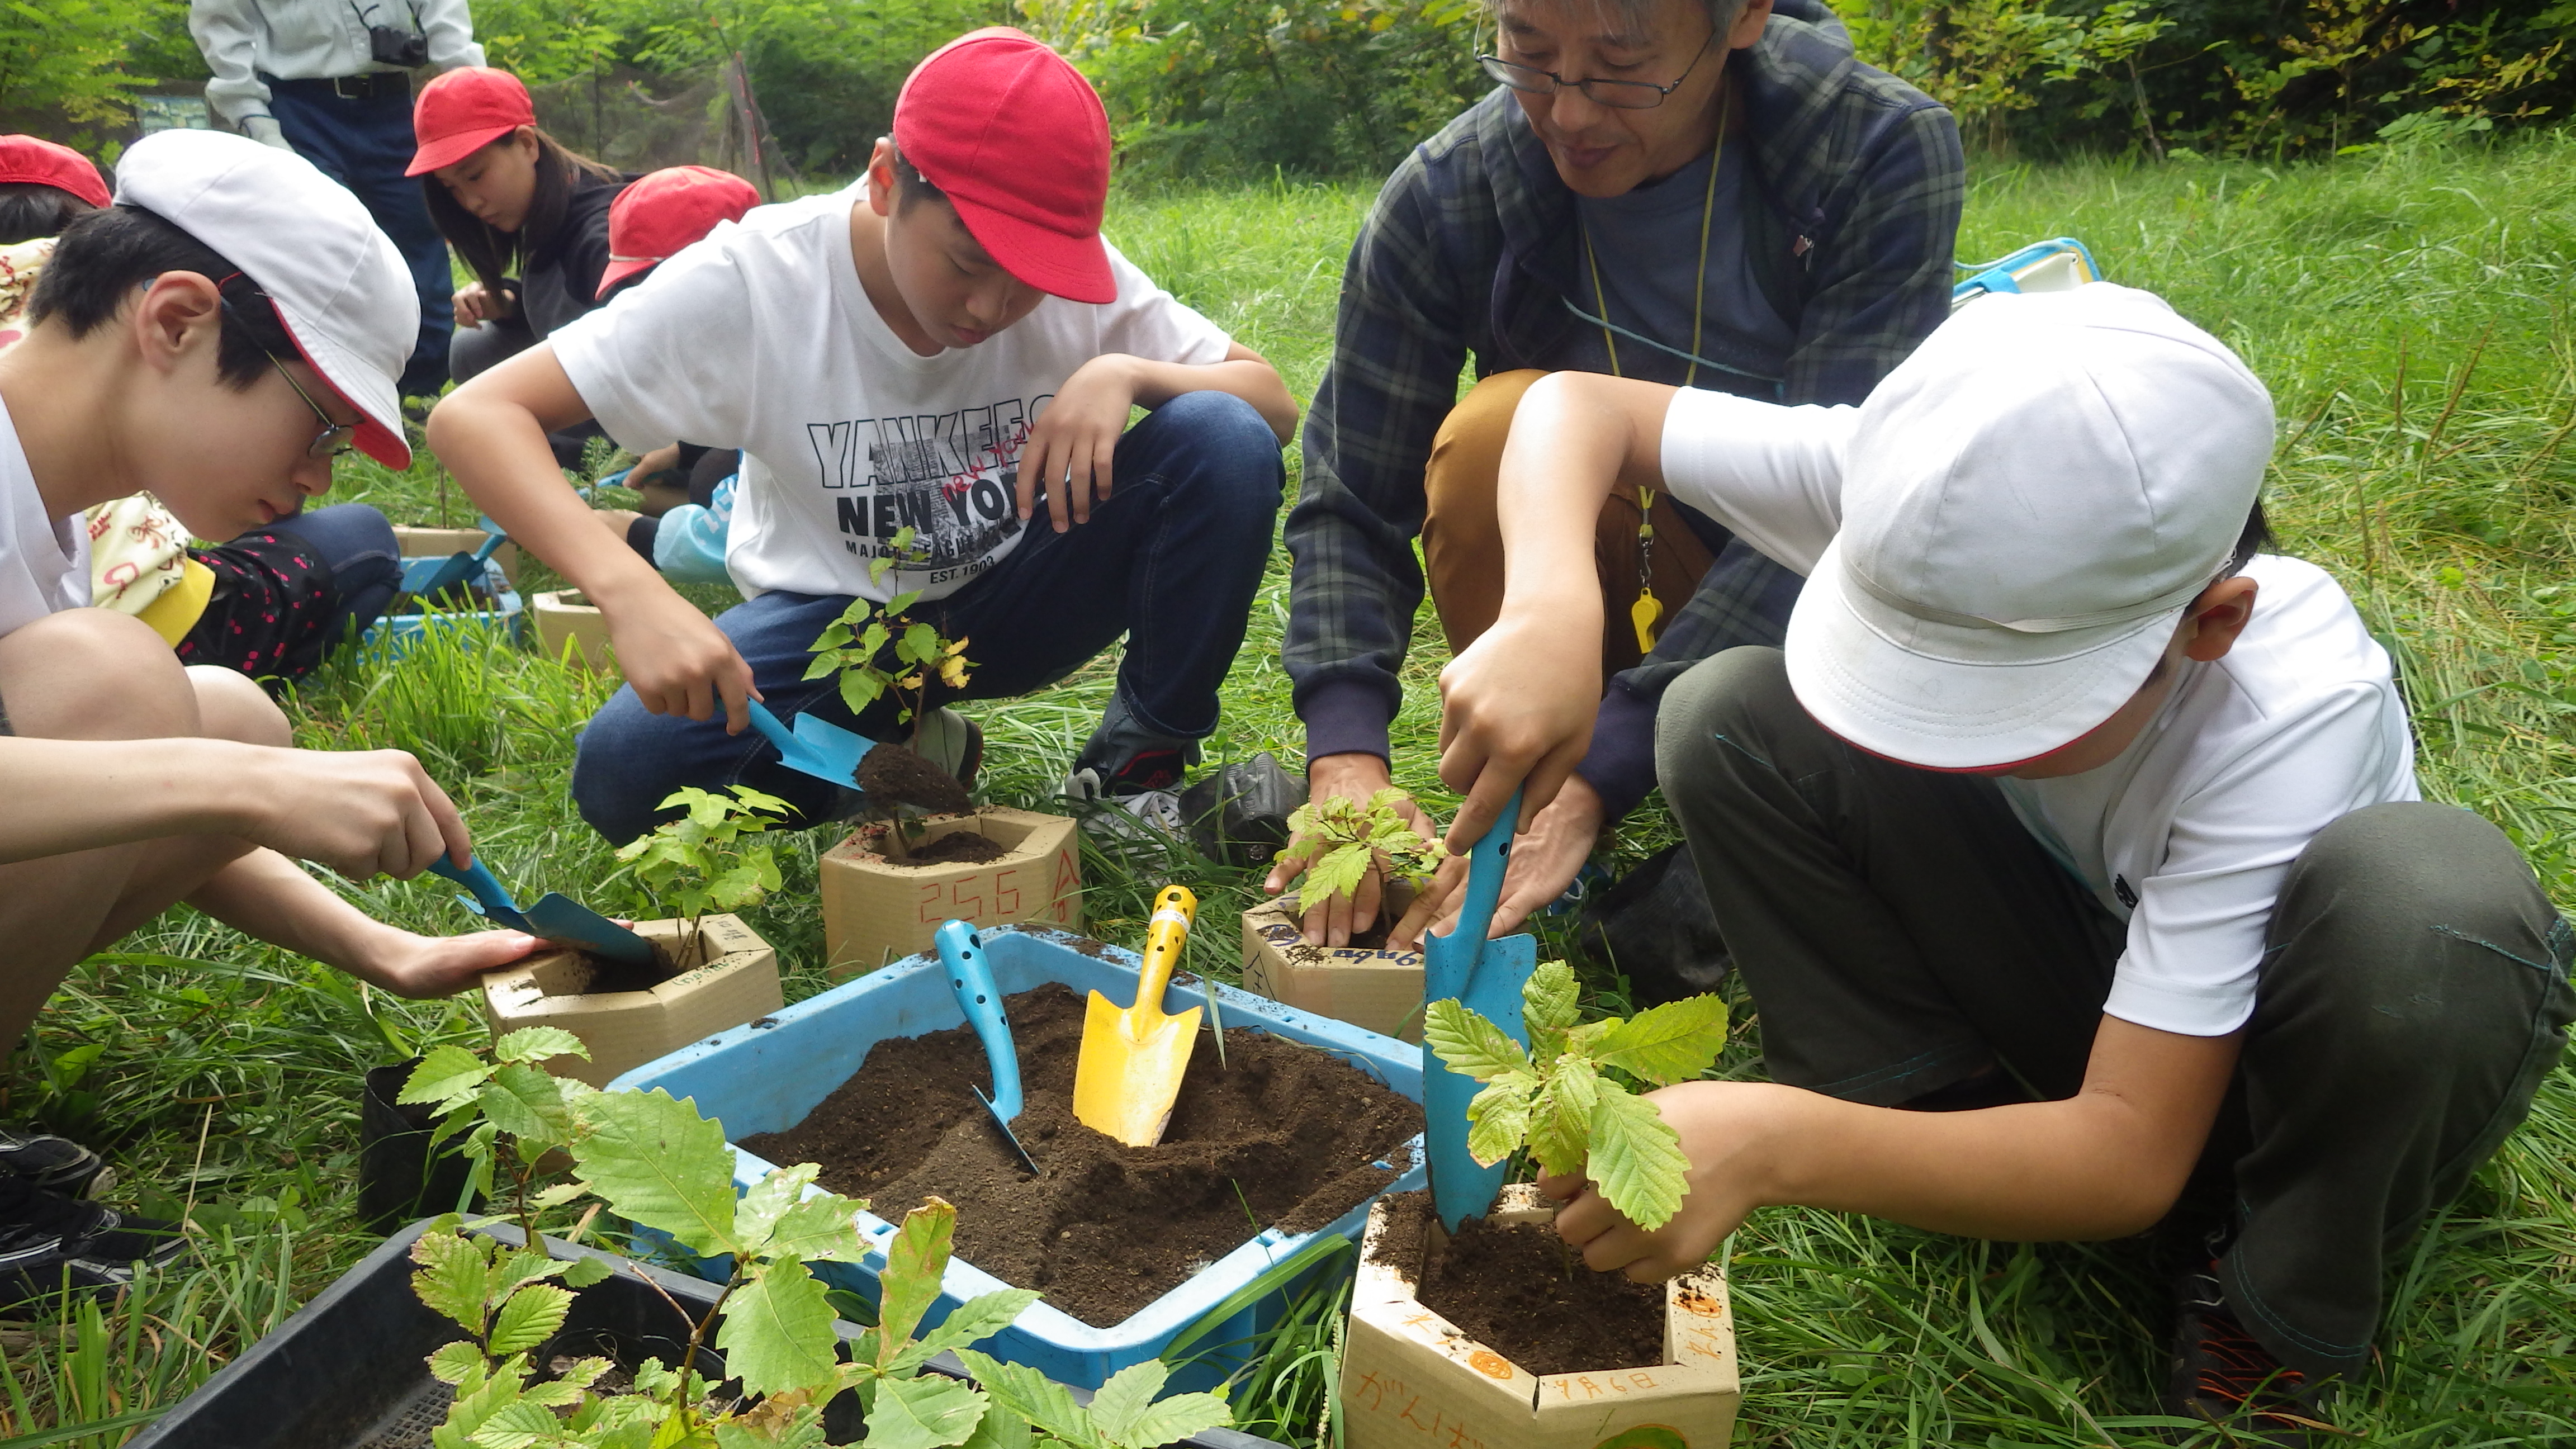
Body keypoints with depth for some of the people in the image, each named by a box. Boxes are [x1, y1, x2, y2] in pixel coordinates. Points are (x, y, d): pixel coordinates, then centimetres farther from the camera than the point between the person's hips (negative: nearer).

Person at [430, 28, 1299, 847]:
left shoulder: (1079, 280, -16)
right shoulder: (756, 278, -22)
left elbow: (1273, 402, -9)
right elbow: (473, 416, -26)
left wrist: (1127, 373, -31)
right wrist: (630, 592, -45)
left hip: (1012, 602, 1)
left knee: (1225, 441, -25)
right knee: (623, 776, -29)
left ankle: (1145, 757, -5)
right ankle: (905, 754, -1)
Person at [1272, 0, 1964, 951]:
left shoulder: (1884, 151, -20)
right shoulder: (1441, 198, -16)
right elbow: (1354, 505, -12)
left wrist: (1591, 779, -36)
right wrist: (1345, 759, -30)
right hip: (1626, 603, 1)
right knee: (1506, 424, -29)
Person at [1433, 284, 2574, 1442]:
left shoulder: (2290, 710, -35)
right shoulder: (1912, 497, -27)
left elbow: (2132, 1154, -34)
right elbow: (1580, 405, -19)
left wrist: (1776, 1146, -48)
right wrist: (1548, 609, -41)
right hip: (2073, 959, 2)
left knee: (2431, 897, -39)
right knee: (1728, 718, -20)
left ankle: (2282, 1310, -9)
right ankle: (1956, 1122, -6)